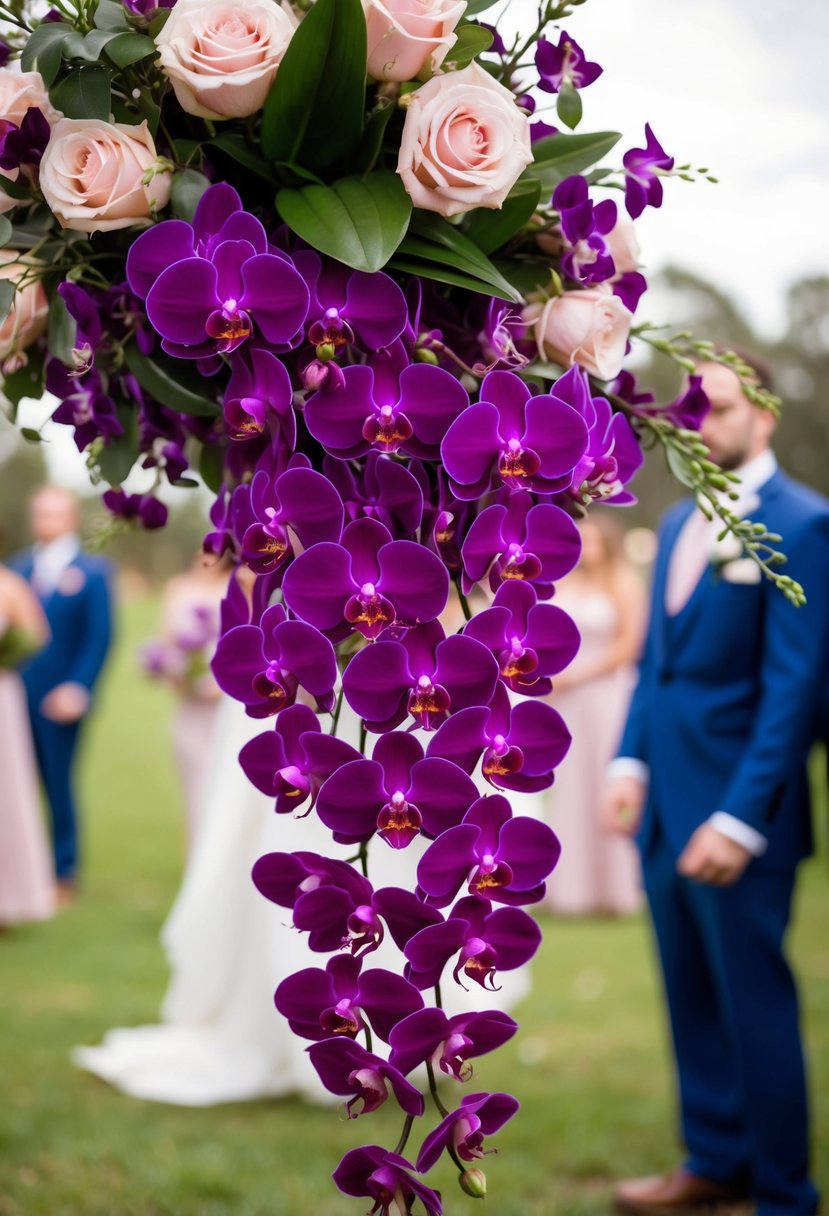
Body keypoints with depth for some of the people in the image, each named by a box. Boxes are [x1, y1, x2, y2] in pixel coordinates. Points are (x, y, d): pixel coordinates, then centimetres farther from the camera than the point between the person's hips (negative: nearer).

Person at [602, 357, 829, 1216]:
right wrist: (630, 763, 6)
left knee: (756, 1007, 3)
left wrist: (740, 819, -19)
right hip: (663, 806, 7)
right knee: (691, 997, 16)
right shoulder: (679, 523, 13)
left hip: (735, 811, -7)